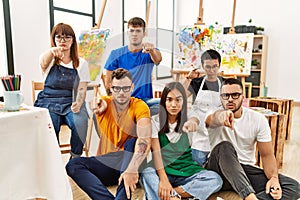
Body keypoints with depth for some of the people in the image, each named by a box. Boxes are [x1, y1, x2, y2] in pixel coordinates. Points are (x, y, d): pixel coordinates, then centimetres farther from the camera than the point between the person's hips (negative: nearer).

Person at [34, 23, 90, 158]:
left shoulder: (81, 63, 10)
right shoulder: (49, 59, 8)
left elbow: (82, 88, 3)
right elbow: (43, 63, -19)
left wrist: (78, 104, -19)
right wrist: (52, 51, -43)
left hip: (70, 102, 0)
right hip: (48, 102, 0)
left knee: (80, 121, -30)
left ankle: (76, 157, -7)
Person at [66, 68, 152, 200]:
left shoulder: (140, 106, -11)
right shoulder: (104, 103, 3)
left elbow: (145, 140, -26)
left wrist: (132, 168, -40)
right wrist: (100, 106, -45)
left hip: (129, 158, -2)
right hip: (106, 163, 3)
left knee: (132, 141, -32)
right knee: (73, 165, -20)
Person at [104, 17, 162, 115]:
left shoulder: (149, 53, 5)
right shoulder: (116, 54, 6)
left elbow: (158, 60, -21)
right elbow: (108, 82, 6)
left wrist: (152, 51, -44)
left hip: (144, 100, 1)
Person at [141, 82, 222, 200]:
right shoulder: (155, 121, -2)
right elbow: (156, 151, -12)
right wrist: (163, 179, -24)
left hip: (187, 172, 2)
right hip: (163, 170, -2)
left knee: (216, 180, -23)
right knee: (147, 174, -33)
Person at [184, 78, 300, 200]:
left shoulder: (259, 119, 0)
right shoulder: (214, 114, -8)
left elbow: (267, 155, 2)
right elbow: (212, 119, -35)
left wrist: (274, 178, -17)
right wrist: (221, 116, -60)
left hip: (246, 170, 4)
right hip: (219, 168, -3)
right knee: (225, 146, -36)